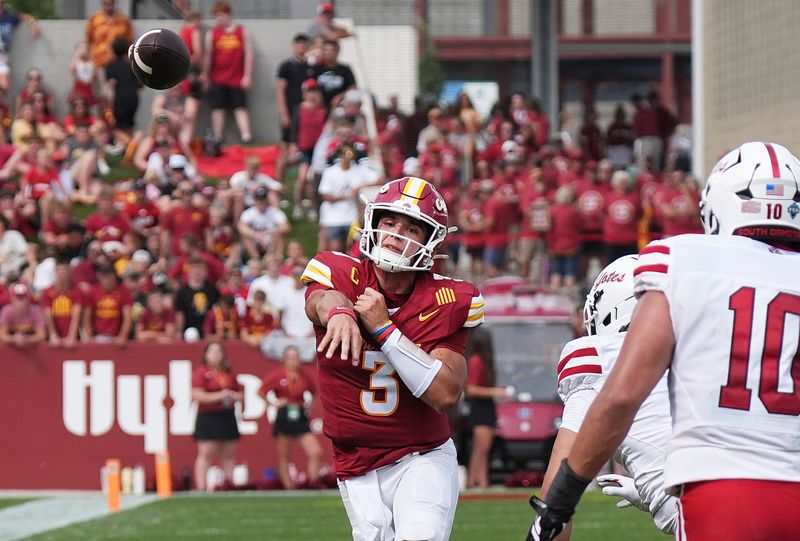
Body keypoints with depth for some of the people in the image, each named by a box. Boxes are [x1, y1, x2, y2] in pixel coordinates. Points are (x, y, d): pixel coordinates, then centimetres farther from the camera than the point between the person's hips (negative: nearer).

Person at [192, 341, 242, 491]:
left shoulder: (229, 373, 14)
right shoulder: (201, 372, -4)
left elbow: (239, 392, 25)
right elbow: (197, 395, -14)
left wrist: (235, 397, 1)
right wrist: (219, 396, -19)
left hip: (227, 416, 6)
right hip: (208, 417, -6)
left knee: (229, 454, 9)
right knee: (206, 453, -9)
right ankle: (201, 487, -11)